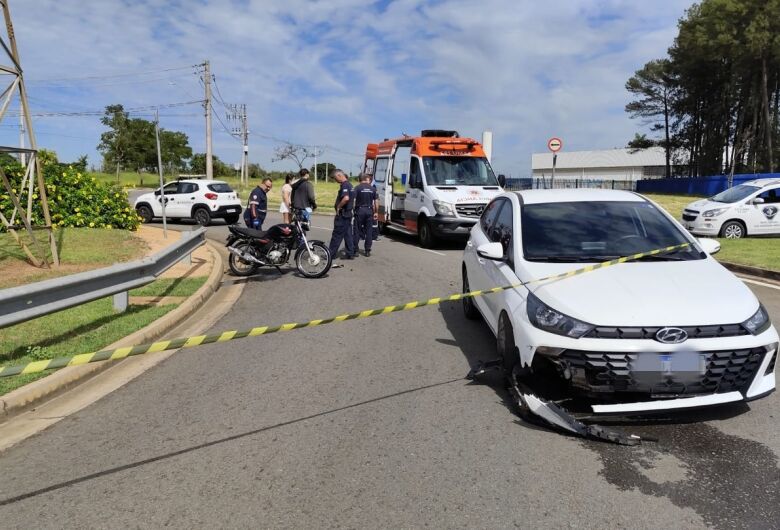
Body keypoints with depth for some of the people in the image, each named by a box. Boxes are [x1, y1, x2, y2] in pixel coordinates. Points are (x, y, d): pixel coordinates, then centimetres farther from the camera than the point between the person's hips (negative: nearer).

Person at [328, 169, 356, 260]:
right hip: (348, 213, 10)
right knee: (348, 234, 11)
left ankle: (331, 254, 3)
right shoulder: (349, 184, 14)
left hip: (342, 214, -10)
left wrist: (338, 207, -20)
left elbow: (346, 198, -33)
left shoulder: (344, 185, -17)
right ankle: (350, 253, 14)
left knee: (337, 235, -3)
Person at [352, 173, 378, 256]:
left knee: (357, 230, 5)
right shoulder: (373, 189, 4)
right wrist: (375, 212, 13)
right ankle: (368, 251, 8)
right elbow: (375, 202, 6)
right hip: (369, 211, 2)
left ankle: (355, 249, 6)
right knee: (369, 231, 7)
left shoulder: (357, 188, -5)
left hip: (360, 210, -2)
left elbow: (354, 200, -11)